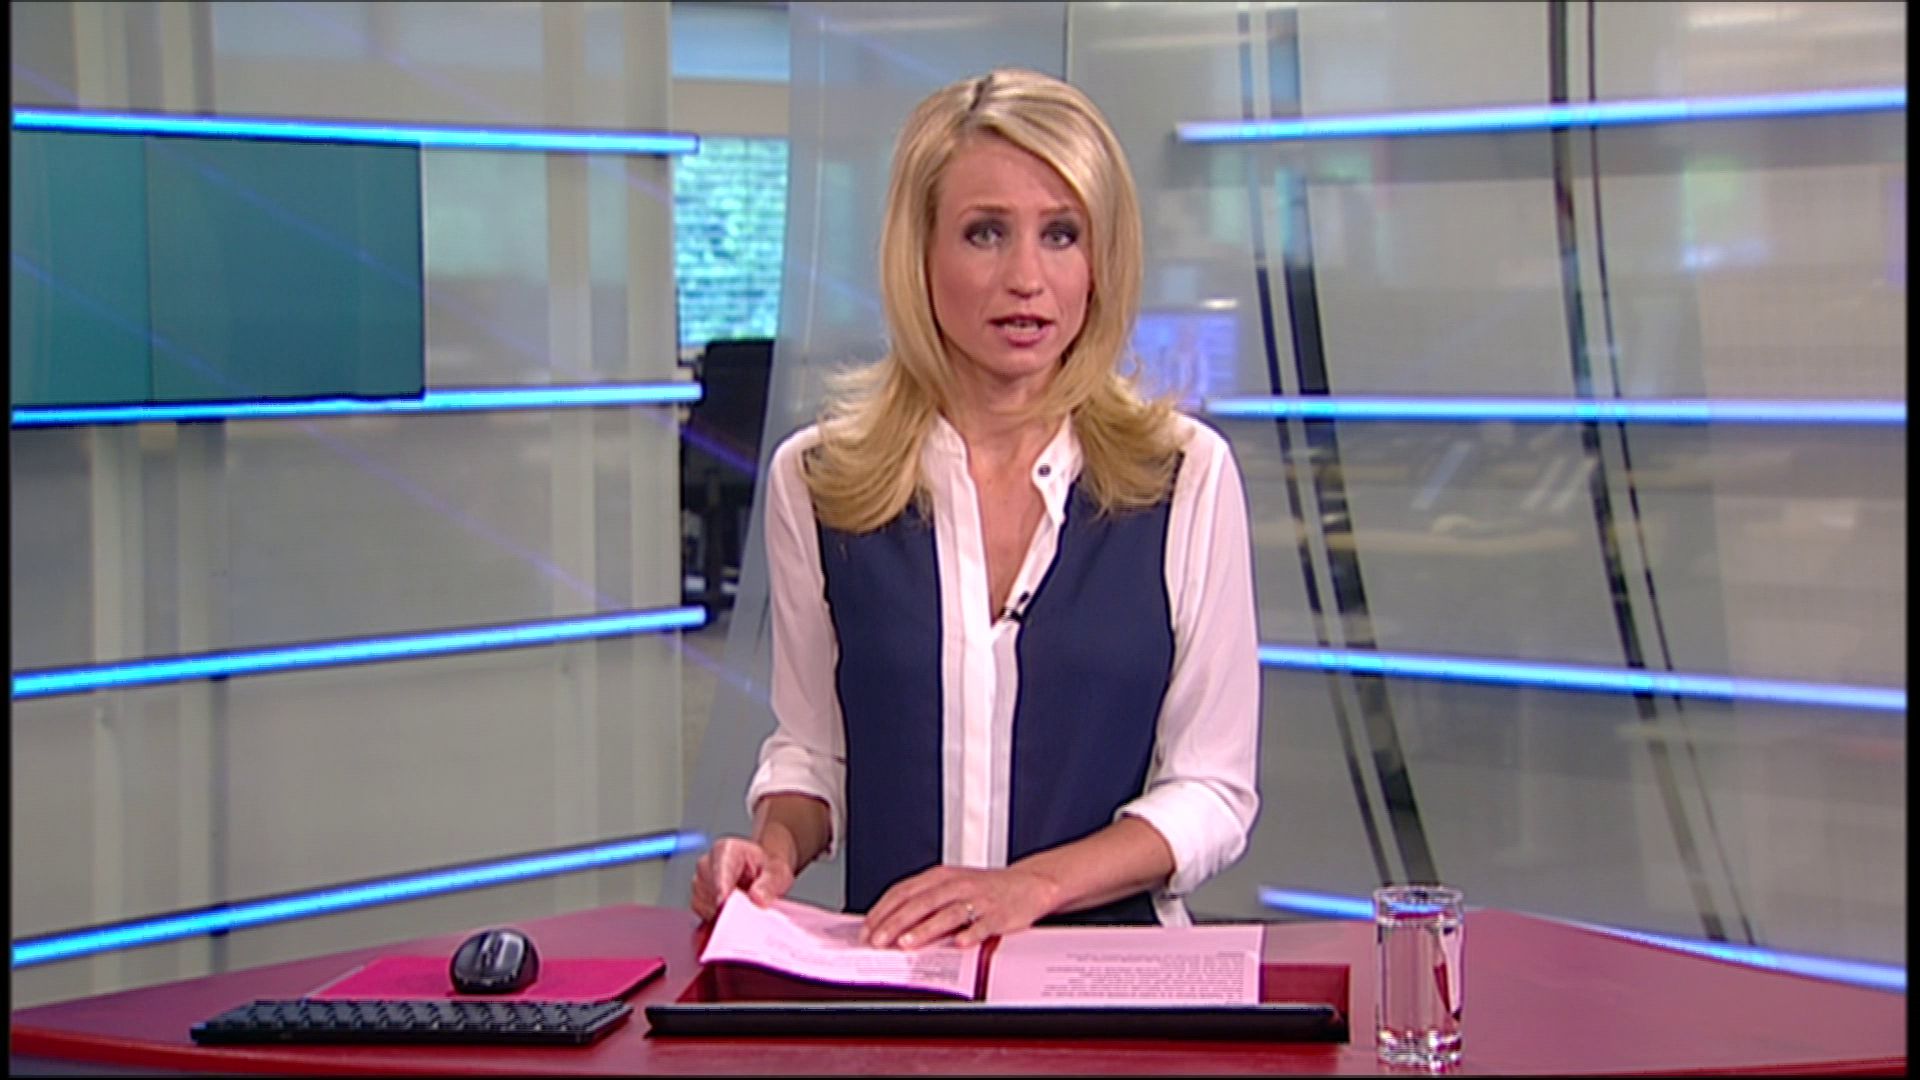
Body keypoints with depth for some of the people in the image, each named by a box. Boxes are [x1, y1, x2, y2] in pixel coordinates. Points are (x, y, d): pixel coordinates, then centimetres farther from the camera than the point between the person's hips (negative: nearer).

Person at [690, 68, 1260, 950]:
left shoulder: (1185, 474, 1)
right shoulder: (816, 478, 6)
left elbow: (1213, 791, 3)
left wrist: (1033, 885, -12)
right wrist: (775, 846, -4)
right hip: (888, 980, 2)